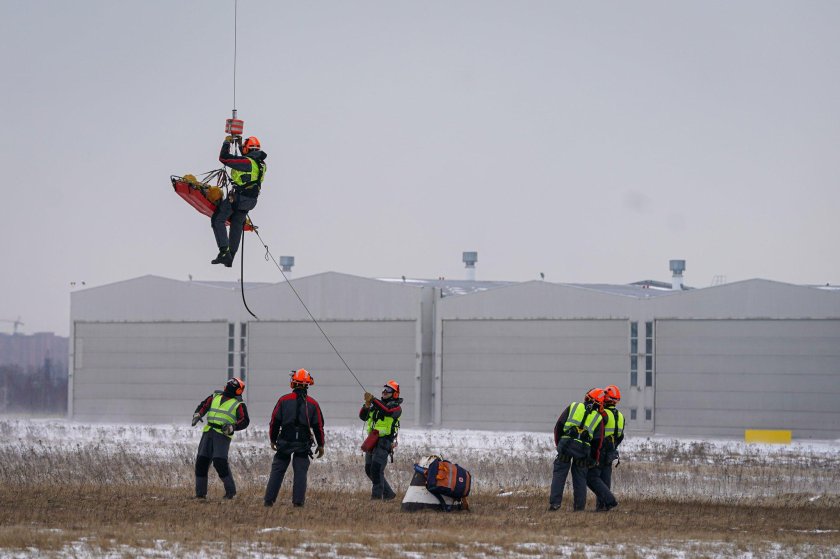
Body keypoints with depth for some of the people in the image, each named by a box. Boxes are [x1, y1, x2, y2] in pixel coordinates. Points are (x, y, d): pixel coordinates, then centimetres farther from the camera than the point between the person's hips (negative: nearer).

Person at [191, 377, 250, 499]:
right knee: (201, 461, 2)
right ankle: (200, 493, 9)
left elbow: (244, 421, -5)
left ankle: (230, 490, -6)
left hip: (223, 435, -6)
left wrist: (233, 427, -21)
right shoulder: (215, 397, 19)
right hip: (208, 433, 6)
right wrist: (197, 415, -1)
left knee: (220, 462, -18)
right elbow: (204, 405, 19)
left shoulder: (238, 405, 2)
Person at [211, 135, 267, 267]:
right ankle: (230, 259, 22)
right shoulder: (261, 163, 7)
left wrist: (227, 143, -1)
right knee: (237, 226, 18)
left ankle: (224, 251, -12)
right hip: (251, 200, 8)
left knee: (217, 220, 1)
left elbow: (224, 158, -17)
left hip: (238, 197, -8)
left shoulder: (247, 162, -18)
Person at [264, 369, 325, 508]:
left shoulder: (284, 400, -1)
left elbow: (274, 422, 1)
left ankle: (269, 500, 4)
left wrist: (273, 440, 13)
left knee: (277, 471, 6)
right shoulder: (312, 404, 1)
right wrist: (321, 445, 13)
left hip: (285, 442, 0)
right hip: (303, 444, 0)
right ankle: (298, 500, -3)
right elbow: (318, 426, 4)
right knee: (300, 472, 4)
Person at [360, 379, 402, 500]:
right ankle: (388, 493, 18)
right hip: (372, 440, 8)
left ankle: (377, 495, -13)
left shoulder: (396, 407, -2)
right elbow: (363, 416, 11)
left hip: (384, 441, -8)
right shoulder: (376, 405, 18)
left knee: (376, 468, -18)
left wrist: (373, 400, -27)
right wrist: (367, 405, -8)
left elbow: (387, 411, -24)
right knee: (369, 469, 9)